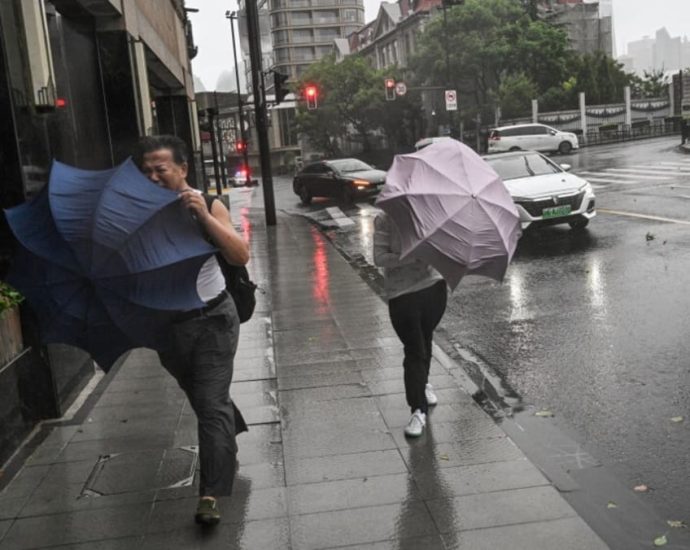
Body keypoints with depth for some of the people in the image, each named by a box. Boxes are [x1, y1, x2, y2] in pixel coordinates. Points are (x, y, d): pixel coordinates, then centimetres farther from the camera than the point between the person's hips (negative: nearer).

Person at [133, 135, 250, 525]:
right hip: (167, 324, 4)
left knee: (212, 404, -8)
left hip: (212, 318, -3)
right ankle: (229, 446, 50)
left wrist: (204, 216, -30)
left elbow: (241, 256, -21)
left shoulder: (208, 206, -11)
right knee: (201, 398, 22)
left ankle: (211, 495, -2)